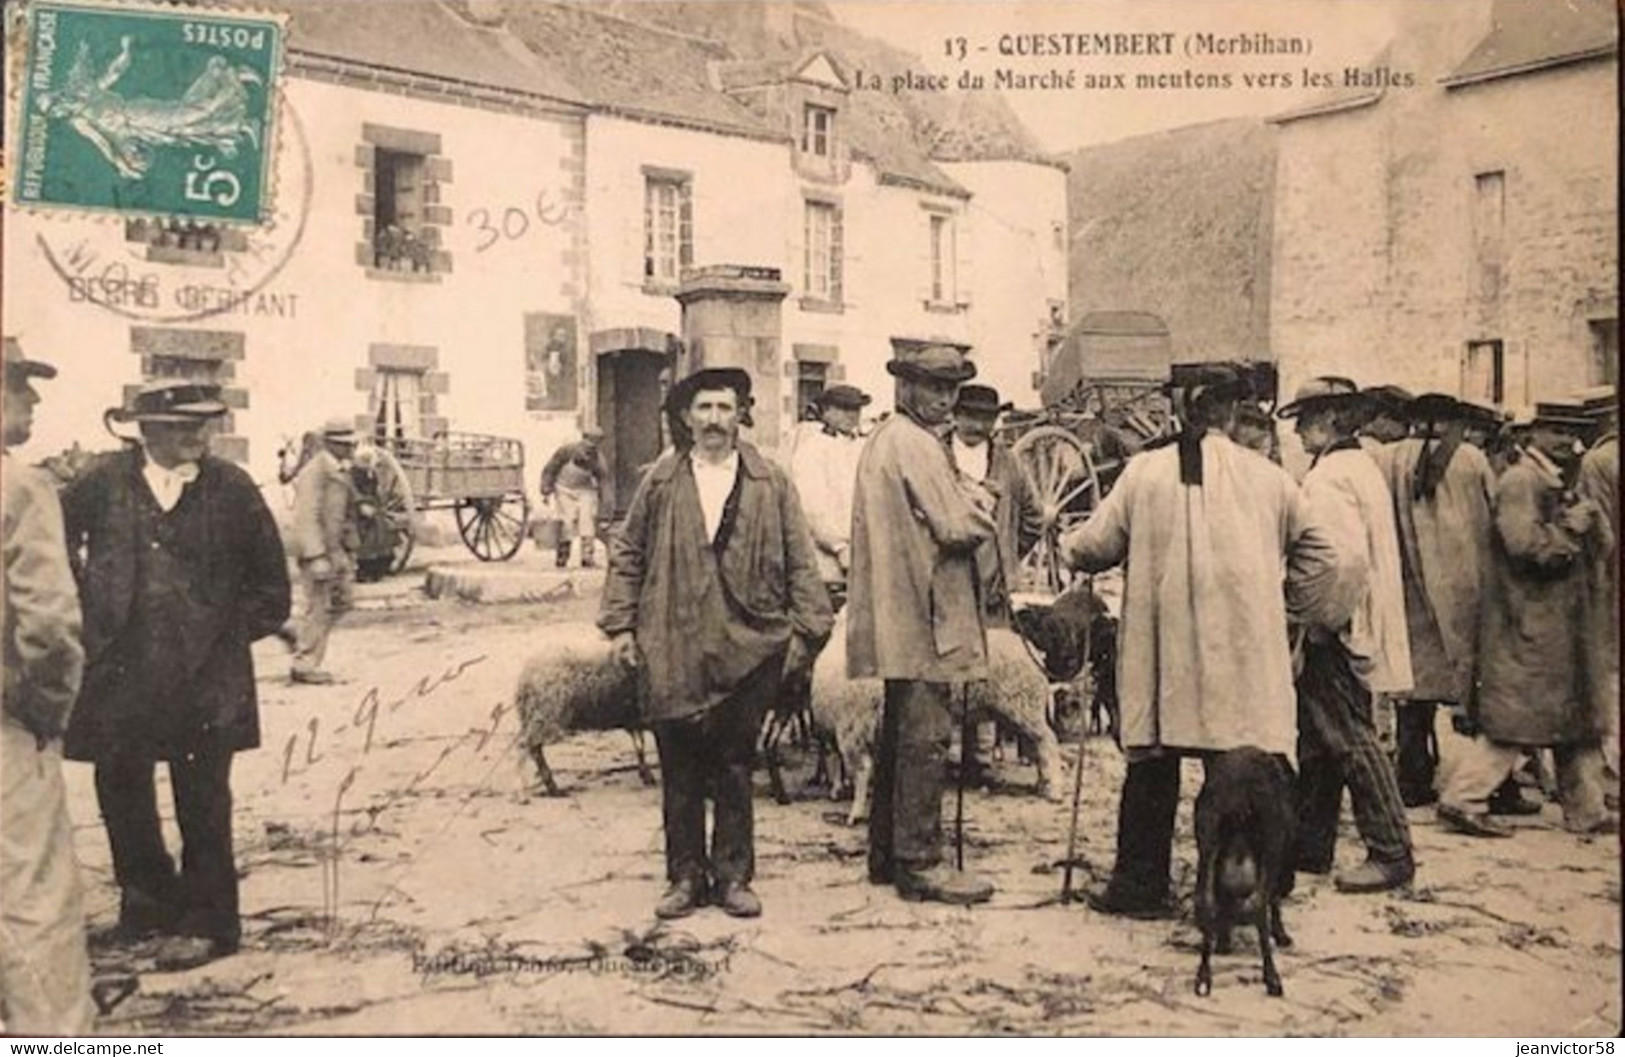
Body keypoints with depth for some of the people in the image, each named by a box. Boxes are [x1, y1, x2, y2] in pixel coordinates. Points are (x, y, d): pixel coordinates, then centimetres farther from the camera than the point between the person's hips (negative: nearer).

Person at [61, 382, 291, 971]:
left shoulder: (231, 489, -2)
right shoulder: (104, 485, 0)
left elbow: (269, 579, 7)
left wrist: (235, 632, 3)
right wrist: (88, 617, 10)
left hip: (205, 673, -2)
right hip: (120, 671, 2)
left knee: (203, 800, 1)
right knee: (120, 789, 10)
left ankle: (207, 923, 12)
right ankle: (147, 896, 32)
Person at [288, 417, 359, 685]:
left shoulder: (341, 471, 14)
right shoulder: (314, 472, -15)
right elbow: (306, 518, -21)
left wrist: (350, 551, 21)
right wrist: (317, 557, -25)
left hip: (338, 549, 9)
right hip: (317, 549, -9)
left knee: (343, 600, 11)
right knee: (319, 607, -3)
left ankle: (301, 637, 25)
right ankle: (304, 666, 7)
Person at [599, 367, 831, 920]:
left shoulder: (771, 485, 5)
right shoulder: (660, 482, 7)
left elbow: (800, 562, 5)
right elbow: (627, 553, 10)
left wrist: (805, 628, -2)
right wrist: (620, 623, 3)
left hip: (746, 648, -1)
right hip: (673, 647, 1)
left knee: (735, 766, 6)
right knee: (679, 770, 6)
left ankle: (733, 877, 17)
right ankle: (686, 877, 18)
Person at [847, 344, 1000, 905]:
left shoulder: (882, 439, 19)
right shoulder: (916, 444, -13)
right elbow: (960, 527, -18)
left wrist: (967, 502, 4)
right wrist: (978, 503, 0)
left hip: (896, 615, 11)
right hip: (923, 612, -11)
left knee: (900, 733, 15)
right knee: (926, 735, -7)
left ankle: (887, 852, 23)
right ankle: (919, 862, -3)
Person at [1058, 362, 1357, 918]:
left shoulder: (1144, 471, -1)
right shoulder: (1268, 477, 2)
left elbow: (1096, 545, 5)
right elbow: (1318, 555, 8)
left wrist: (1068, 543, 27)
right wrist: (1306, 608, 25)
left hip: (1164, 648, 0)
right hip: (1244, 651, 0)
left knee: (1154, 768, 9)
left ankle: (1139, 883, 16)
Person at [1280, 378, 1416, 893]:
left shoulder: (1329, 476, -14)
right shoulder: (1362, 466, 17)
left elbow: (1344, 558, -22)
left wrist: (1316, 619, -17)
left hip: (1333, 626, -10)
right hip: (1354, 625, 10)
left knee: (1350, 738, -5)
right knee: (1318, 738, 14)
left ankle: (1390, 853, -1)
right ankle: (1310, 845, 21)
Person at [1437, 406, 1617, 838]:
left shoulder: (1561, 484, 18)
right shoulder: (1519, 482, -12)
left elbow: (1604, 543, 17)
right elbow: (1526, 544, -23)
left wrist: (1589, 520, -3)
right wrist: (1568, 531, -10)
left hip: (1565, 626, 10)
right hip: (1529, 624, -10)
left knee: (1579, 720, 14)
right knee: (1510, 721, -7)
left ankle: (1586, 811, 22)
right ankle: (1461, 801, -1)